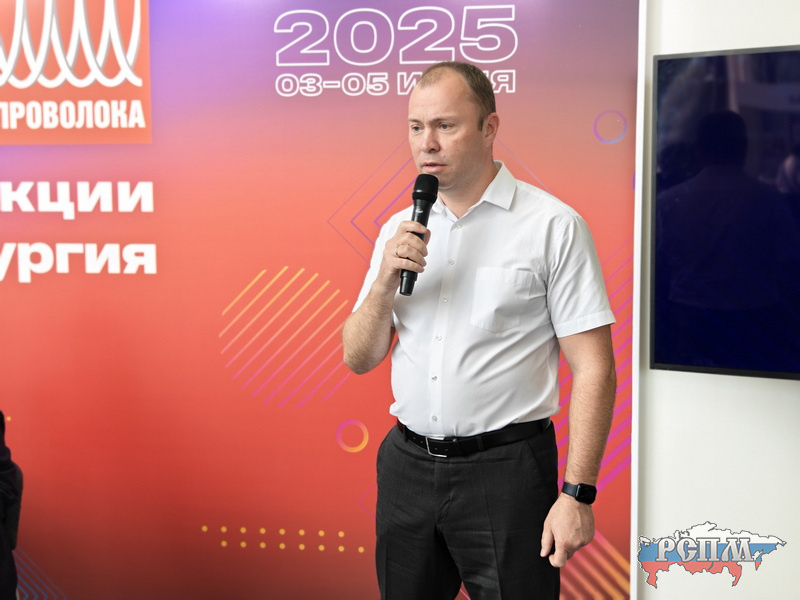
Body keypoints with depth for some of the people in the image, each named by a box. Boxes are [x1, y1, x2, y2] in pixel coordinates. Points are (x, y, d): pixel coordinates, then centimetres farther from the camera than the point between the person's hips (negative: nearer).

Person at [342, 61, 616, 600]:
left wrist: (577, 494, -15)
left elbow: (593, 369, -10)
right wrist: (386, 282, -11)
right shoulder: (400, 231, 8)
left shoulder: (553, 226, -8)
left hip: (503, 468, -5)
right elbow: (359, 359, 7)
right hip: (407, 465, 5)